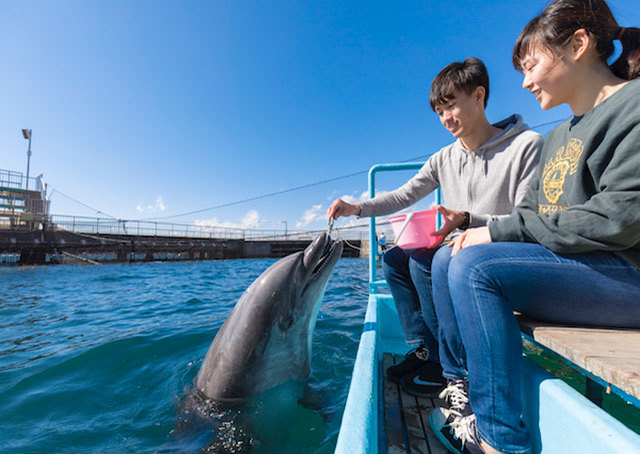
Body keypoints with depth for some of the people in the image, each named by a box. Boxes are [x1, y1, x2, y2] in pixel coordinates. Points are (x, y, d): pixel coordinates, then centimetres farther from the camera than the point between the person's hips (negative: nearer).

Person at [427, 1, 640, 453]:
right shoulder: (560, 136, 18)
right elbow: (532, 210, 16)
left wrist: (501, 231, -18)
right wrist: (477, 227, -2)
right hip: (564, 259, 9)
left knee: (473, 267, -28)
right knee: (447, 259, 3)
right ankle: (462, 382, 11)